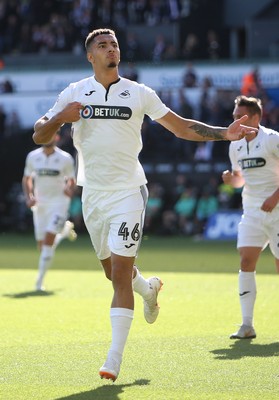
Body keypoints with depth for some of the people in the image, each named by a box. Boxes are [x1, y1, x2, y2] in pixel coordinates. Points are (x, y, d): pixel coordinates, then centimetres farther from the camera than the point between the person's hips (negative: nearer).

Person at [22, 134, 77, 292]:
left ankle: (40, 280, -11)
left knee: (48, 240, -17)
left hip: (59, 203, -4)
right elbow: (26, 179, 13)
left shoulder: (65, 158, -4)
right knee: (42, 244, 6)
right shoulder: (33, 156, 4)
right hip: (40, 204, 4)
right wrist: (29, 197, -3)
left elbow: (72, 181, 5)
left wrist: (70, 190, -18)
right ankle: (64, 230, 40)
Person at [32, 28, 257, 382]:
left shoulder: (139, 94, 0)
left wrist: (224, 133, -7)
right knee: (113, 271, 13)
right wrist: (60, 117, -16)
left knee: (120, 274, -13)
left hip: (127, 191, -3)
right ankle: (148, 288, 49)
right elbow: (39, 136, 4)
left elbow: (182, 127, 5)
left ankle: (114, 360, -13)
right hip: (92, 194, 3)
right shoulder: (73, 93, 4)